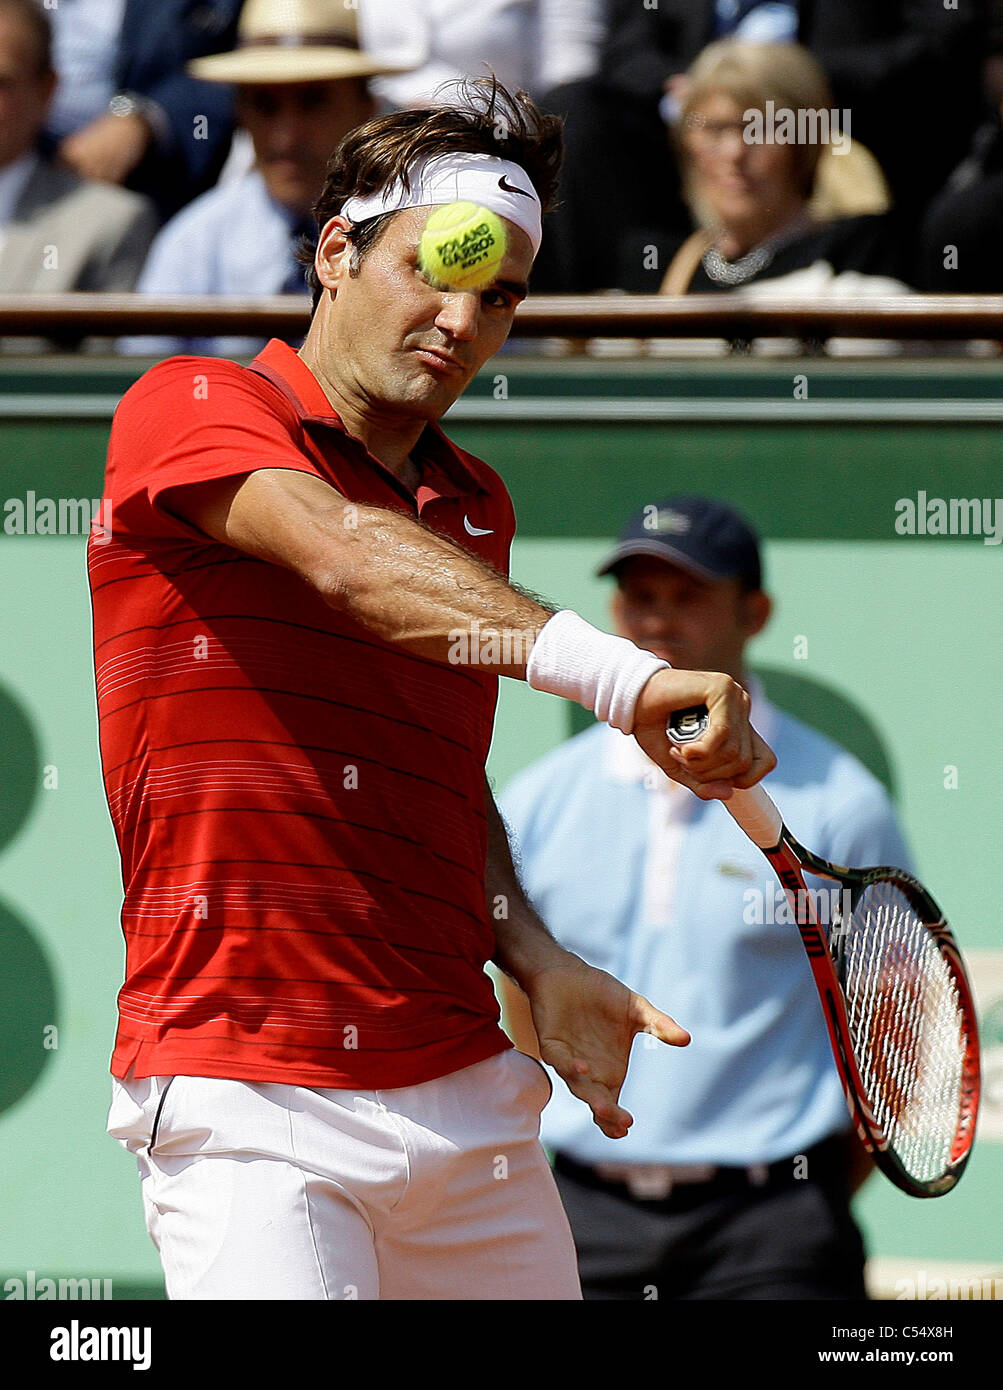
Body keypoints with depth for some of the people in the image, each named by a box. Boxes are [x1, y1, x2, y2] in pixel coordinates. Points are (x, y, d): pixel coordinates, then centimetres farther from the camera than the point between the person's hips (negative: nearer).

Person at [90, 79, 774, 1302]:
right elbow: (350, 561, -24)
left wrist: (537, 966, 6)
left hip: (464, 1096, 7)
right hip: (249, 1103, -7)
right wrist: (617, 673, -38)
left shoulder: (476, 508, 17)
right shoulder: (191, 407, -4)